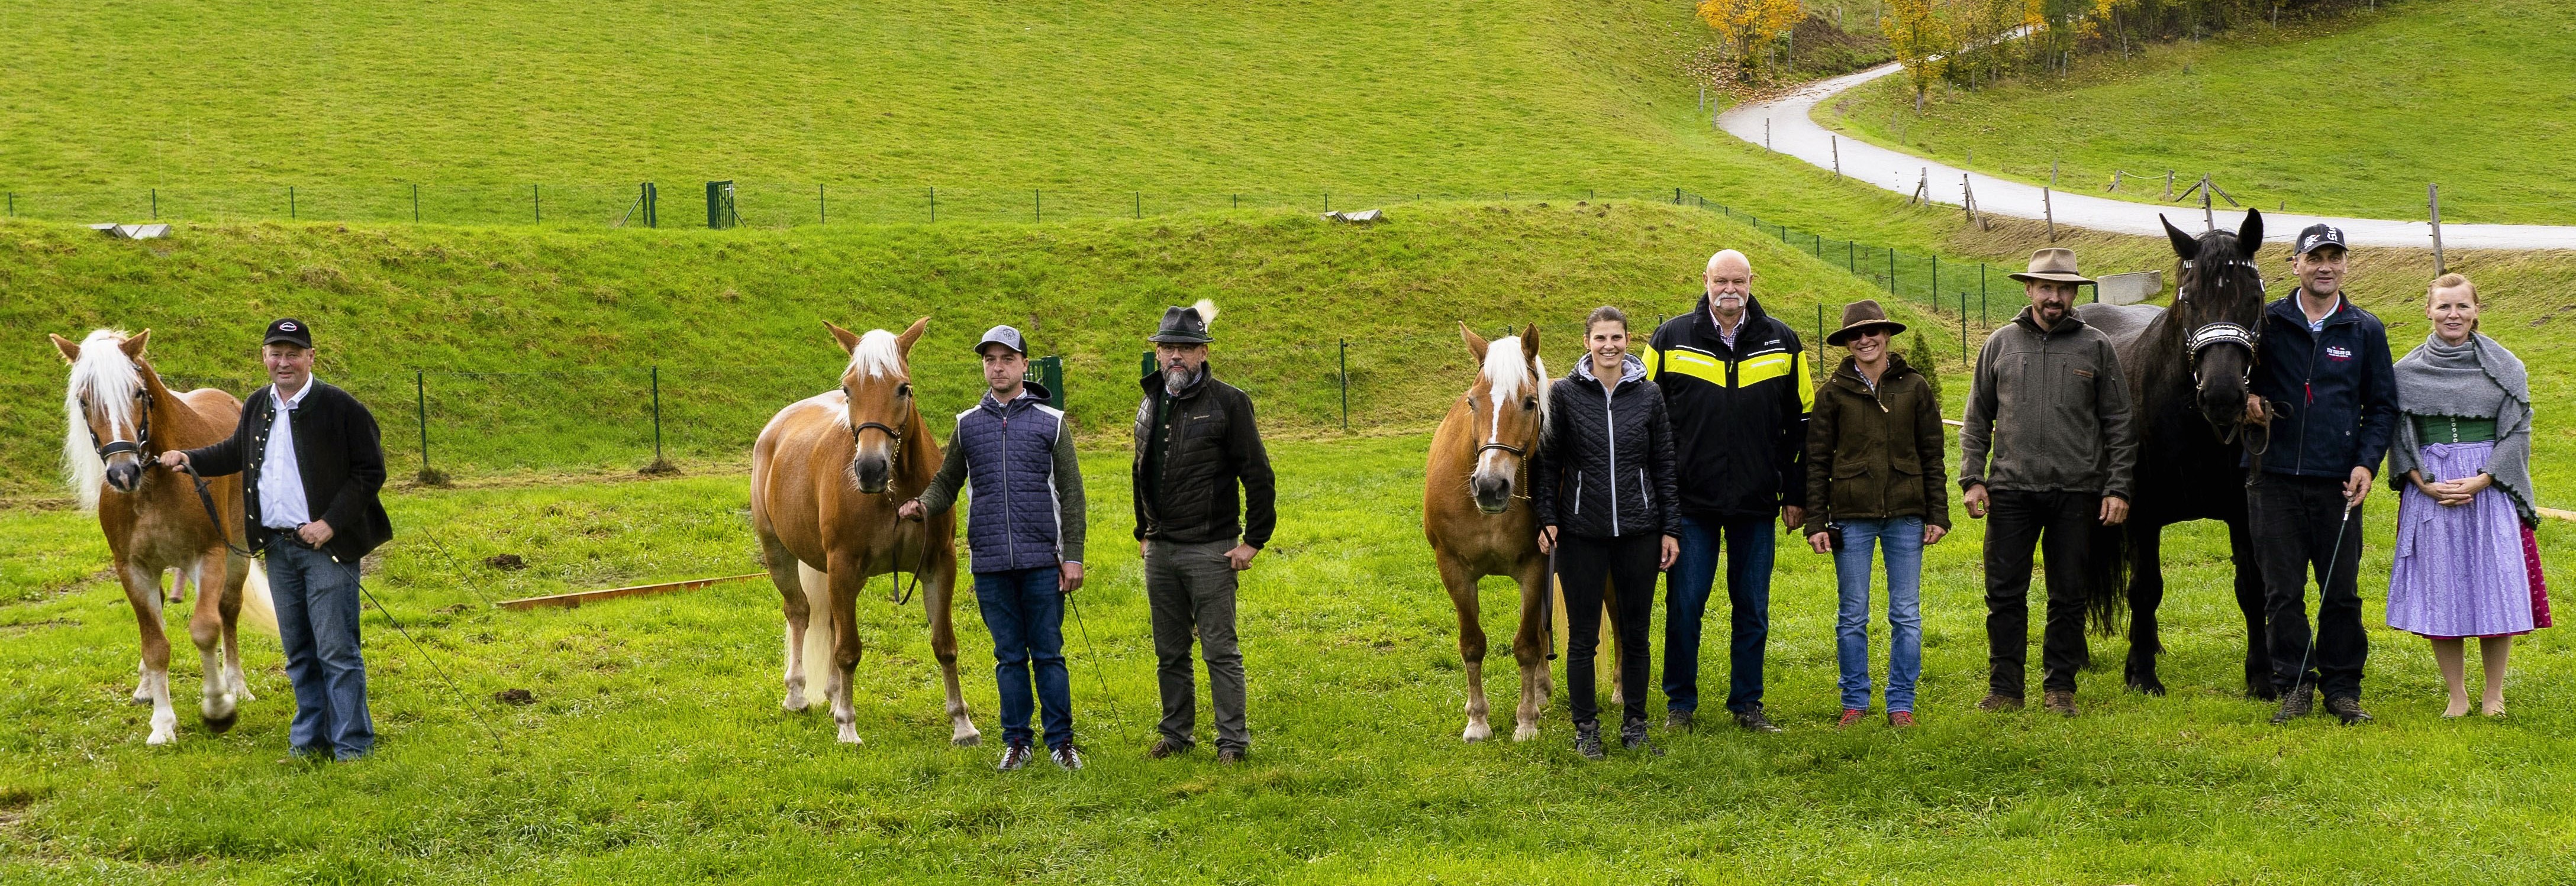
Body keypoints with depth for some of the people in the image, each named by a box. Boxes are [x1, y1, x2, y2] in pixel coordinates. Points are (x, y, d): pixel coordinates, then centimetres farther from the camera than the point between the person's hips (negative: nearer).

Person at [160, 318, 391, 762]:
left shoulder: (339, 407, -10)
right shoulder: (257, 408, 11)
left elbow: (371, 471, -10)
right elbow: (234, 452, 29)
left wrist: (331, 523, -16)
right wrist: (189, 458, 13)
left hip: (326, 545, -6)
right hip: (278, 547, 7)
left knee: (337, 650, -6)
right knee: (298, 653, 14)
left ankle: (353, 743, 1)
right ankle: (309, 739, 23)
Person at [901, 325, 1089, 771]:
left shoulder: (1051, 422, 2)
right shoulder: (968, 425, 9)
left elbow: (1071, 493, 2)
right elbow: (947, 482, 14)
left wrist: (1073, 556, -4)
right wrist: (922, 506, -9)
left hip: (1042, 562, -2)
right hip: (990, 563, 2)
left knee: (1048, 653, 1)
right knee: (1009, 656, 8)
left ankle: (1061, 742, 9)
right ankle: (1016, 742, 16)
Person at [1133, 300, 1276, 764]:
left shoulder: (1227, 403, -8)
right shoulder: (1150, 405, 12)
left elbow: (1259, 477, -8)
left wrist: (1254, 540, -10)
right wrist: (1143, 533, 20)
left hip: (1210, 550, -6)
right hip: (1160, 551, 6)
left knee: (1220, 650, -3)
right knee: (1170, 653, 13)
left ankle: (1233, 741, 3)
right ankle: (1175, 734, 23)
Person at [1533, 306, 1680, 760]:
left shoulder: (1649, 395, 2)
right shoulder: (1564, 394, -3)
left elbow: (1664, 466, 6)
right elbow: (1548, 463, 1)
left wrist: (1671, 528, 3)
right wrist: (1546, 518, -8)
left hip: (1639, 533, 2)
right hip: (1581, 533, -1)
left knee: (1635, 634, 9)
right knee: (1583, 636, 5)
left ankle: (1634, 726, 19)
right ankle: (1586, 729, 14)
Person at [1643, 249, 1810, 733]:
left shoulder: (1783, 343, 4)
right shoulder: (1671, 340, 0)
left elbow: (1802, 423, 9)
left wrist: (1796, 495, 5)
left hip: (1757, 503, 1)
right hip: (1691, 502, -1)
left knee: (1753, 610, 8)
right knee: (1684, 606, 2)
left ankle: (1747, 703, 18)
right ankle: (1680, 703, 15)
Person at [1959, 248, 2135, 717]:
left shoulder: (2096, 347, 4)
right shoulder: (2001, 344, 7)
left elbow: (2119, 426, 5)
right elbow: (1977, 420, 10)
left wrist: (2117, 488, -2)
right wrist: (1972, 479, 0)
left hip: (2076, 491, -1)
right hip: (2011, 488, 1)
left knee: (2068, 597, 5)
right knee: (2004, 594, 1)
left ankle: (2059, 688, 15)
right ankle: (2005, 690, 9)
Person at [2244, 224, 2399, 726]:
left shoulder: (2366, 331, 7)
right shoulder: (2268, 324, 4)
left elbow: (2383, 406, 10)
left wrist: (2367, 463, -4)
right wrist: (2247, 400, -7)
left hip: (2339, 481, 0)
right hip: (2275, 477, 0)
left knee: (2341, 592, 4)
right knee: (2282, 591, 3)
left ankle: (2343, 689, 14)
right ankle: (2294, 686, 11)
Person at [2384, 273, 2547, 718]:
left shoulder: (2504, 368, 2)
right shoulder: (2408, 372, 4)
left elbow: (2517, 432, -1)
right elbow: (2399, 436, 5)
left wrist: (2480, 481, -13)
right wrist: (2425, 483, -10)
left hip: (2491, 488, -1)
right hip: (2430, 491, 1)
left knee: (2496, 590, -1)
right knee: (2439, 594, 1)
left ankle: (2494, 693, 13)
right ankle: (2457, 694, 12)